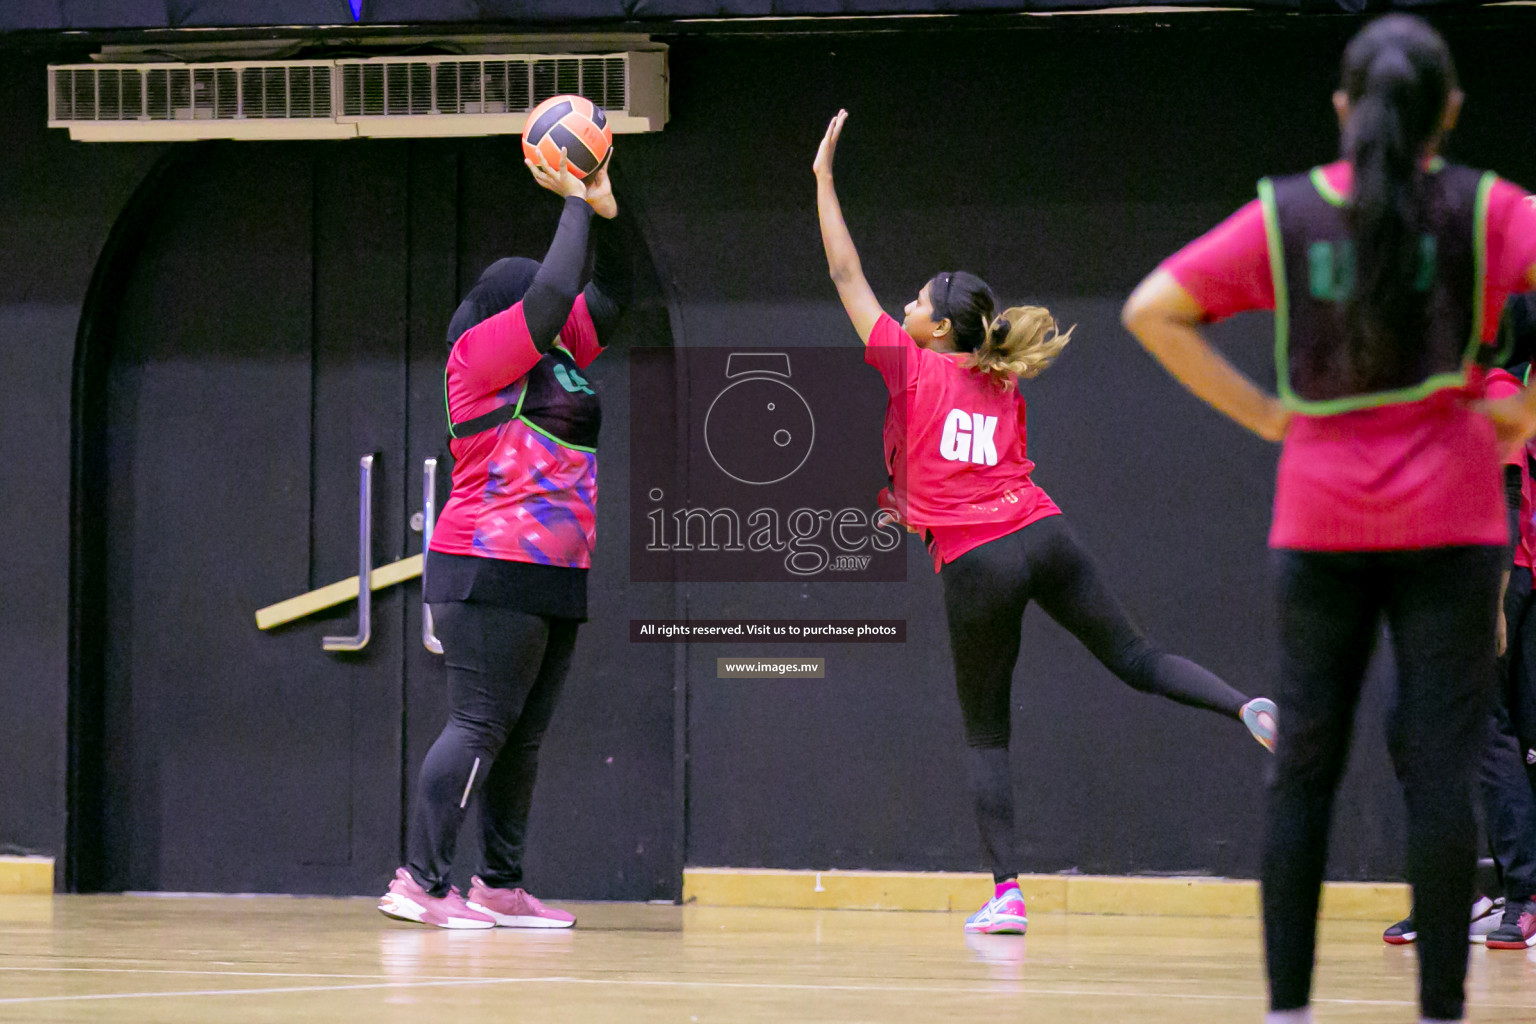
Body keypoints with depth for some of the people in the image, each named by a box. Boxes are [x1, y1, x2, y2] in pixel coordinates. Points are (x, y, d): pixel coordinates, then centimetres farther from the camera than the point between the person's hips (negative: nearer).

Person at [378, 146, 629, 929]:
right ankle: (419, 881, -18)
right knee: (479, 725, -14)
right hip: (491, 574, -9)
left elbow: (608, 293, 24)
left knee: (523, 734, 9)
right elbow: (552, 293, -17)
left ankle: (501, 885, 13)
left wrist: (604, 207, 11)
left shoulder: (555, 356, 17)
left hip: (548, 581, 9)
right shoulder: (483, 351, -7)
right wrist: (575, 204, -4)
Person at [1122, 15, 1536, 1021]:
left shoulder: (1285, 215, 2)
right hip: (1448, 520, -2)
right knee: (1442, 772, 0)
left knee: (1304, 769, 6)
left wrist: (1265, 415, 3)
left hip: (1318, 522, 2)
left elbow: (1151, 311, 0)